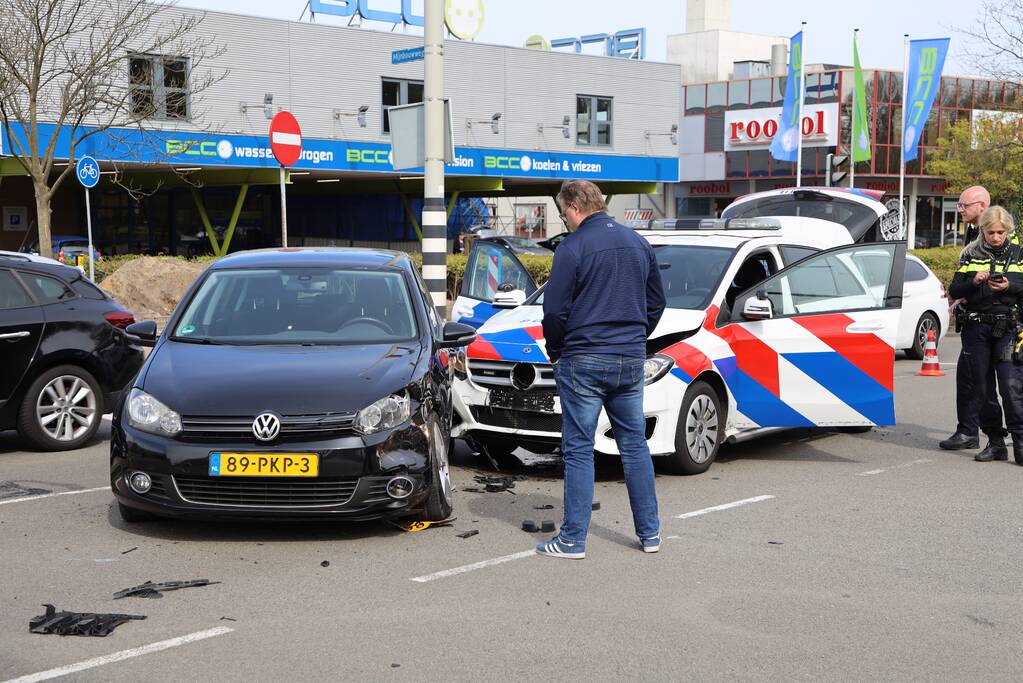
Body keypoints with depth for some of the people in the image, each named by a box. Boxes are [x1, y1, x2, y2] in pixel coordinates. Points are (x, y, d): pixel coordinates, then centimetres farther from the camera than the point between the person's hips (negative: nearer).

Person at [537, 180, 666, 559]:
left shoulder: (573, 247, -11)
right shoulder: (639, 243, 10)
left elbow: (554, 310, -11)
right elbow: (656, 302, 17)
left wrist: (555, 351, 5)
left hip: (584, 361, -6)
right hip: (631, 360, 6)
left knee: (579, 450, 0)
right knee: (635, 446, 13)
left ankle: (573, 539, 3)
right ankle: (650, 533, 18)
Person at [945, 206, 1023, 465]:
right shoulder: (971, 255, 11)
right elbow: (954, 290, 7)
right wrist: (974, 282, -11)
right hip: (976, 328, 2)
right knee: (977, 386, 3)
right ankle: (995, 444, 12)